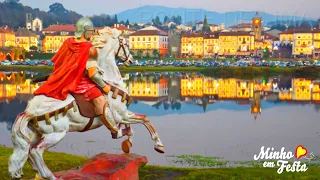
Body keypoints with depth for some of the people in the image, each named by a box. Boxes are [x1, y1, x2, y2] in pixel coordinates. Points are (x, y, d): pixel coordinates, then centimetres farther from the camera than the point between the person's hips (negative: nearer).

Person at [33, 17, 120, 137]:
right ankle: (116, 131, -6)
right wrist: (104, 86, -7)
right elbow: (92, 73, -19)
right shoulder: (91, 49, -15)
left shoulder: (67, 42, 2)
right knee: (102, 104, -7)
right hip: (82, 84, -7)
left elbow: (56, 61, 11)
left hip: (63, 81, 7)